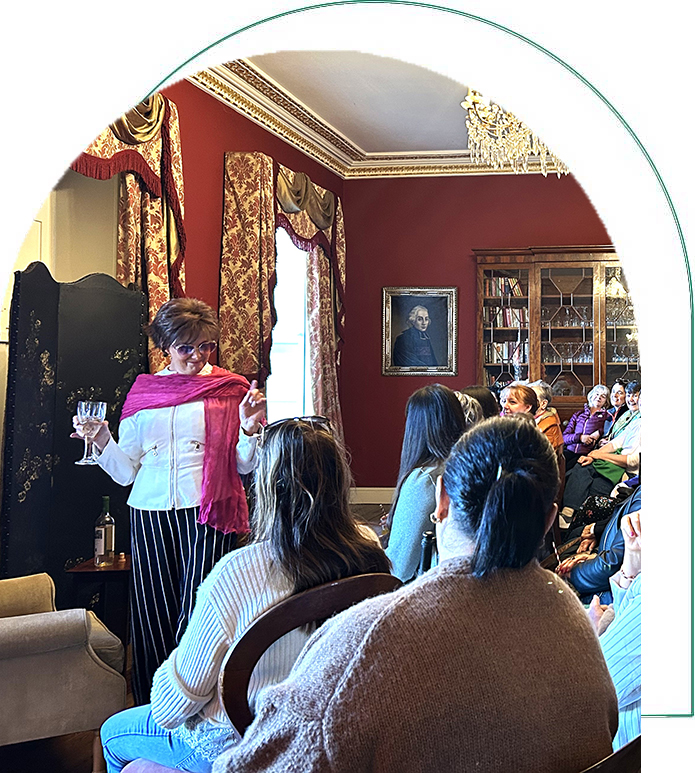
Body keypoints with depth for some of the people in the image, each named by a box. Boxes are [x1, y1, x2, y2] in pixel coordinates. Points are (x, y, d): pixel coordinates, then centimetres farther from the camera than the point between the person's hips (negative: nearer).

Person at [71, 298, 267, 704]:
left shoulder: (229, 389, 7)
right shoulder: (143, 392, 14)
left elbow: (245, 465, 7)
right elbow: (126, 471, 13)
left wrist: (249, 426, -10)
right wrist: (102, 441, -4)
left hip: (208, 511, -3)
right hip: (150, 513, 3)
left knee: (199, 613, -11)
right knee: (152, 617, 3)